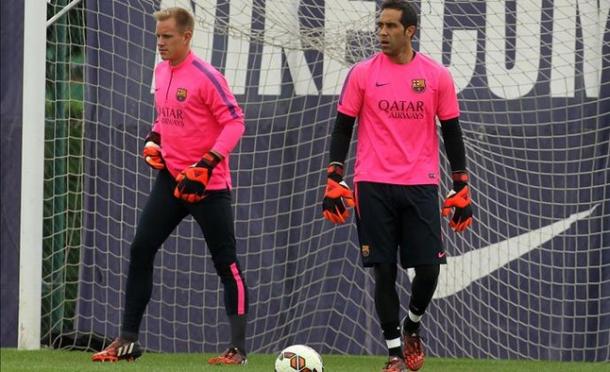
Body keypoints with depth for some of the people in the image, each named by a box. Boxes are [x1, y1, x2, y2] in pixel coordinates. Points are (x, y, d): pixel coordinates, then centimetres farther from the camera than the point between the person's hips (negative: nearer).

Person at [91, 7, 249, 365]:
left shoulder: (205, 77, -15)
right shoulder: (161, 72, 8)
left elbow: (234, 121, -17)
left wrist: (206, 165, -24)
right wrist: (154, 140, 7)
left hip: (208, 184, -7)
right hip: (171, 177, 7)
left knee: (226, 262, -2)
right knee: (141, 251, 3)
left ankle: (238, 348, 3)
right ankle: (128, 340, 9)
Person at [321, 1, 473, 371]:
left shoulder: (437, 76, 3)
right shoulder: (362, 73, 2)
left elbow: (451, 132, 8)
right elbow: (343, 128, 5)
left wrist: (462, 189, 5)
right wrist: (334, 182, -2)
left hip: (421, 186, 0)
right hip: (374, 186, 0)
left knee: (428, 268, -4)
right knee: (384, 269, -1)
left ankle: (412, 324, 25)